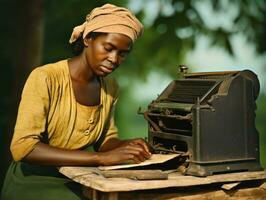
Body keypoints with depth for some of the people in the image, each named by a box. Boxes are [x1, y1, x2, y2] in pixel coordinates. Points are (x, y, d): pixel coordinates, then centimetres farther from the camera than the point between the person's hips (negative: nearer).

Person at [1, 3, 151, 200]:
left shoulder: (110, 87, 3)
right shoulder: (45, 78, -17)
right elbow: (22, 147, -25)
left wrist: (126, 145, -10)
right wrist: (101, 158, -30)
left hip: (80, 181, 6)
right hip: (34, 182, -6)